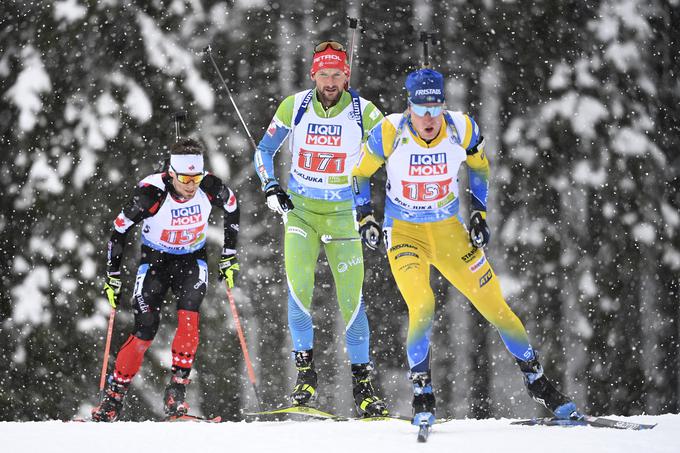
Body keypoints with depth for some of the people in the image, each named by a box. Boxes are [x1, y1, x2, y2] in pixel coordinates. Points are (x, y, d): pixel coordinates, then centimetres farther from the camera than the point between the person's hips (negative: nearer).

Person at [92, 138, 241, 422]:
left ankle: (176, 392, -15)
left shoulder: (210, 188, -20)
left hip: (192, 260, 2)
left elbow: (232, 209, 4)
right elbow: (119, 230, -14)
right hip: (155, 260, -2)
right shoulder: (152, 194, -27)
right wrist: (113, 277, -10)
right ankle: (113, 397, 2)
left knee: (188, 319, -23)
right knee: (145, 332, -11)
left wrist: (229, 257, 6)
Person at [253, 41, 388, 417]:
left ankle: (362, 381, 7)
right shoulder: (294, 107, -5)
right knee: (298, 284, -19)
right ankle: (304, 367, -5)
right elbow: (264, 150, 8)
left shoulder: (364, 113, -9)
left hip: (343, 213, 0)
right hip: (300, 208, 1)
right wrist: (270, 187, -7)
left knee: (351, 297, -4)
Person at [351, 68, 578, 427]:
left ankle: (537, 383, 18)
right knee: (422, 308, -24)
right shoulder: (390, 133, -19)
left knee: (495, 306, 2)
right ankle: (422, 397, -10)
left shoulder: (462, 129, -14)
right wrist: (364, 217, -7)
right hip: (404, 233, -2)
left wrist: (479, 212, 3)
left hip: (450, 231, 2)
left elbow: (479, 166, 9)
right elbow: (360, 173, -1)